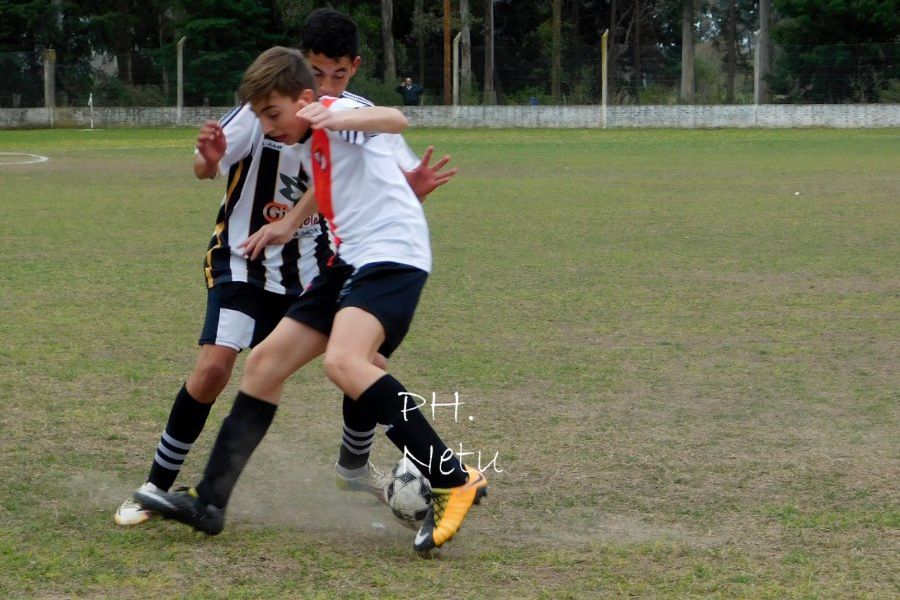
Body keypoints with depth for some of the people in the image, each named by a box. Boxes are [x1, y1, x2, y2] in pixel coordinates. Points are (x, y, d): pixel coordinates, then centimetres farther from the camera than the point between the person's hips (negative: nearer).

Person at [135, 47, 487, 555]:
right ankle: (209, 502, 14)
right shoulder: (312, 143, 19)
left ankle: (455, 481, -27)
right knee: (266, 362, 8)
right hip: (352, 261, 10)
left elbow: (395, 119, -32)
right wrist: (289, 225, 46)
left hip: (392, 255, -10)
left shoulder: (337, 113, -10)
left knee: (343, 361, -32)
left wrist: (340, 118, -51)